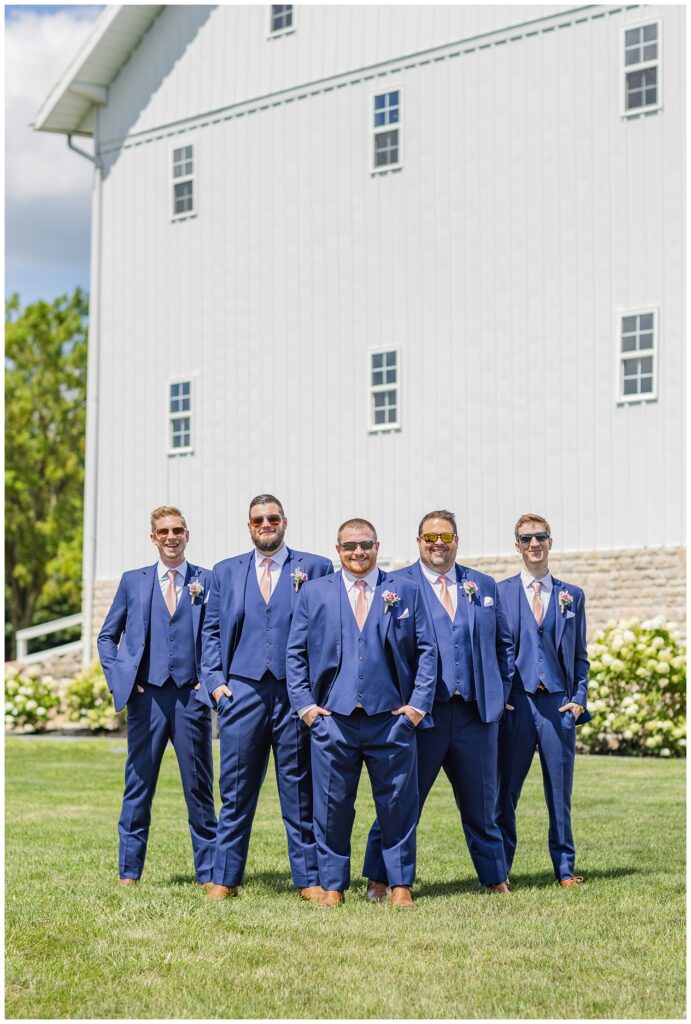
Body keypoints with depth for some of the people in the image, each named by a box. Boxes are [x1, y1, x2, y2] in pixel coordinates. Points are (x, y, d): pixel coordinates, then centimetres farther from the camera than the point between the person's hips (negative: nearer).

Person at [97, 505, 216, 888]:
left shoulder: (208, 581, 6)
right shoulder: (133, 581, 10)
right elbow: (107, 637, 15)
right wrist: (119, 680, 2)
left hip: (191, 696, -1)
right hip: (147, 695, 1)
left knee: (199, 788, 3)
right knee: (138, 786, 4)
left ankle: (208, 873, 10)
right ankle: (129, 872, 12)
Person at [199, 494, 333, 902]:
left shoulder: (316, 568, 6)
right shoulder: (225, 572, 13)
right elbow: (211, 631, 14)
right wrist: (215, 681, 2)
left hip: (298, 694, -1)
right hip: (242, 691, 2)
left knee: (301, 792, 3)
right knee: (236, 791, 3)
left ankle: (310, 880, 10)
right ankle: (226, 879, 10)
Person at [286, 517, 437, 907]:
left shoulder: (406, 592, 8)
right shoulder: (314, 593, 10)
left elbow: (426, 651, 7)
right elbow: (295, 653, 10)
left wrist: (418, 704, -1)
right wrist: (305, 704, 0)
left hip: (392, 717, 0)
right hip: (332, 718, 0)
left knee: (399, 804, 3)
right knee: (332, 806, 3)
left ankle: (401, 883, 14)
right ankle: (333, 885, 14)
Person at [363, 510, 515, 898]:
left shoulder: (484, 586, 12)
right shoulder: (397, 585, 0)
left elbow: (504, 644, 20)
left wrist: (502, 692, 12)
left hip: (477, 713, 3)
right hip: (421, 713, -3)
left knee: (482, 804, 12)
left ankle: (496, 879, 24)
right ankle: (379, 880, 8)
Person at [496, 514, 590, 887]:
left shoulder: (572, 596, 12)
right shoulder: (499, 593, 6)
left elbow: (580, 655, 13)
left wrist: (579, 698, 2)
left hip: (559, 703, 1)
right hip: (514, 703, -1)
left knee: (560, 791, 4)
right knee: (504, 792, 2)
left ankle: (565, 869, 14)